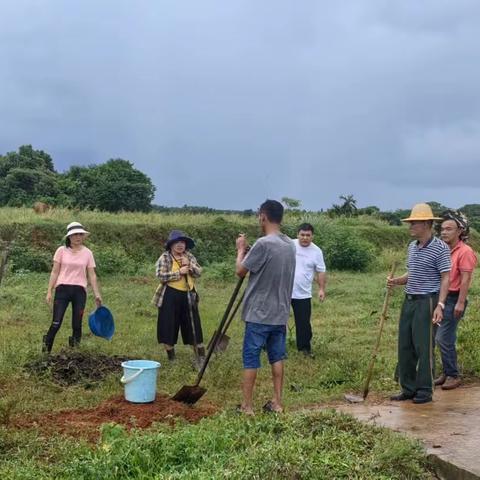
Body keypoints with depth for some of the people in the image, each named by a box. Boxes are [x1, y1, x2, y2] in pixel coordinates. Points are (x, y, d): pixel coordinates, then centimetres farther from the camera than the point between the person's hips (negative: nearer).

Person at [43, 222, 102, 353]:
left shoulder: (87, 253, 6)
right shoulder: (61, 251, 2)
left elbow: (92, 275, 7)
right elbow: (54, 272, 4)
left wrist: (97, 295, 1)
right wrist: (49, 291, -2)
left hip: (80, 290, 2)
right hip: (62, 289, -2)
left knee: (77, 325, 4)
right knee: (56, 323, -6)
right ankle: (46, 350, 8)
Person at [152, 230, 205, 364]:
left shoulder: (189, 256, 9)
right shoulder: (164, 258, -5)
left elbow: (199, 273, 3)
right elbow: (160, 275, -17)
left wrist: (189, 265, -13)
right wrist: (179, 272, -19)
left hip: (188, 296, 4)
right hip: (169, 296, -3)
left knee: (193, 327, 6)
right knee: (169, 327, 2)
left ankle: (201, 358, 13)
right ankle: (171, 358, 17)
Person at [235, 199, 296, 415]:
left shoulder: (263, 244, -19)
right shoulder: (289, 245, 7)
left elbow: (240, 271, -9)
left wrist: (241, 249, 6)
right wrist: (250, 251, 17)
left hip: (259, 314, -7)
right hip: (280, 313, 7)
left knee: (250, 359, 2)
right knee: (277, 357, 13)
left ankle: (247, 406, 7)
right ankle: (277, 403, 18)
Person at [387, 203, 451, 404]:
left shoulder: (440, 248, -10)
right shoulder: (412, 247, 12)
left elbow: (445, 278, -12)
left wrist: (440, 305, -20)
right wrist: (396, 281, 2)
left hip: (427, 302, -7)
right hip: (409, 301, 8)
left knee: (423, 347, -2)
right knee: (405, 346, 9)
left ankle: (425, 391, 10)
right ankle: (408, 388, 20)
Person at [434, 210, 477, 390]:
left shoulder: (465, 252, -12)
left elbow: (465, 279, -16)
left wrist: (460, 303, -21)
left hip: (453, 299, -8)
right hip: (441, 298, 8)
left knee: (444, 339, -7)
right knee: (442, 338, 12)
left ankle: (453, 375, 5)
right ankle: (447, 372, 22)